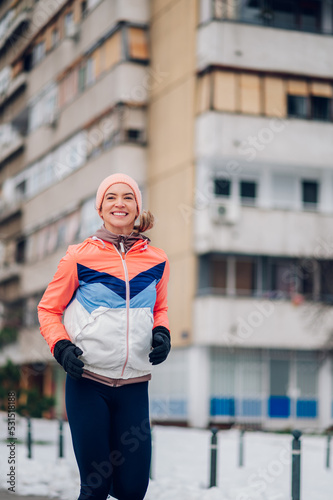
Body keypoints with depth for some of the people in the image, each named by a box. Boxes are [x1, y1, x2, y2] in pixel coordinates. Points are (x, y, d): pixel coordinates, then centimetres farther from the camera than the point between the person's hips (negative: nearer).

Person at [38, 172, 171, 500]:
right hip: (87, 382, -2)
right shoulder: (80, 256, 0)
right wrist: (61, 346, -9)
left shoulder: (156, 260, 8)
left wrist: (161, 333, 2)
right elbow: (48, 309, 8)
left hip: (134, 385, 2)